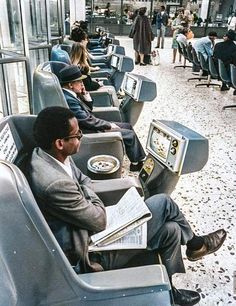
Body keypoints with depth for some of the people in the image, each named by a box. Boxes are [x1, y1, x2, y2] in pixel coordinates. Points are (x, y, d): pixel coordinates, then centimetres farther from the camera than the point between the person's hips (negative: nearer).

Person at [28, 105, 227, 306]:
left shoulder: (49, 155, -6)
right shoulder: (55, 184, -35)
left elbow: (84, 181, 9)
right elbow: (99, 220, -22)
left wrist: (90, 203, -9)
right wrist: (89, 193, -5)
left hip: (87, 227, 9)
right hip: (91, 252, -8)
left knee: (171, 230, 6)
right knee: (164, 203, -8)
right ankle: (195, 243, 22)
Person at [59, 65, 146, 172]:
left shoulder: (72, 95, 6)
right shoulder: (68, 99, -24)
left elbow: (89, 109, 15)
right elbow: (87, 121, -25)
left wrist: (85, 94, -1)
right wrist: (109, 125, -14)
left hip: (92, 125, 10)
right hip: (91, 131, -10)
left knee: (127, 126, 13)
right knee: (130, 134, -8)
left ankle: (141, 158, 19)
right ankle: (136, 164, 12)